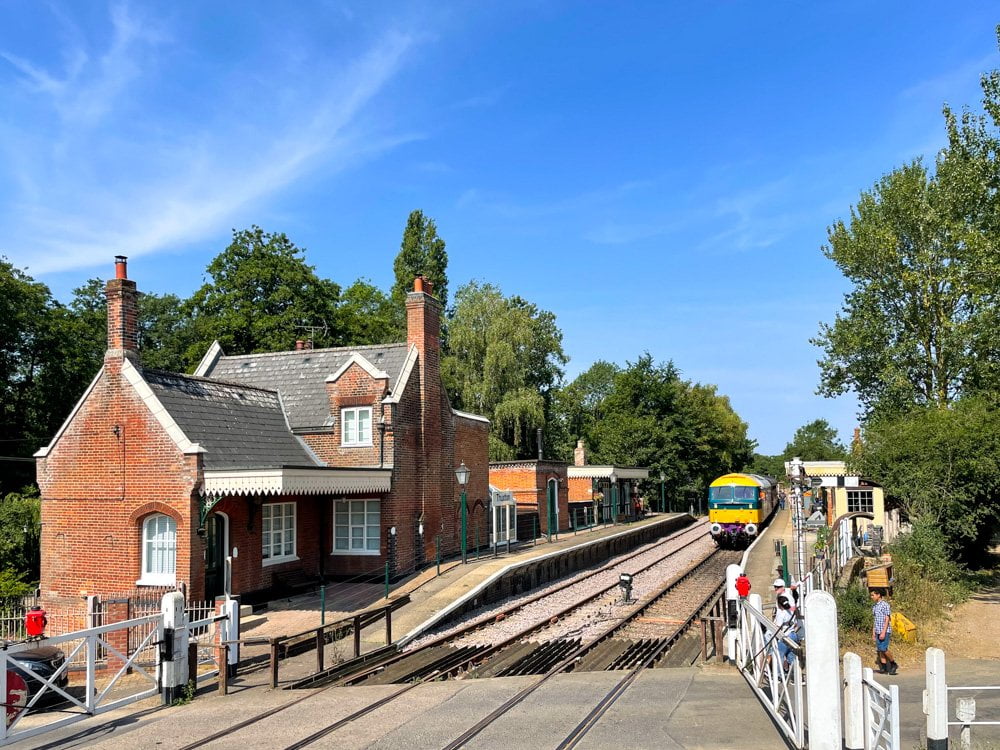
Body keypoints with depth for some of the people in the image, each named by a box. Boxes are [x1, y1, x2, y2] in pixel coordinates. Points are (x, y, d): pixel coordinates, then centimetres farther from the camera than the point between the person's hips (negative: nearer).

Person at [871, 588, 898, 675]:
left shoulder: (885, 605, -10)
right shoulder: (874, 606, 14)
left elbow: (887, 619, -14)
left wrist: (883, 632, -20)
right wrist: (873, 632, 16)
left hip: (884, 631, -8)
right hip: (877, 631, 8)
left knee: (883, 649, -13)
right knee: (879, 650, 4)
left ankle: (893, 664, 5)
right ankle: (884, 668, 7)